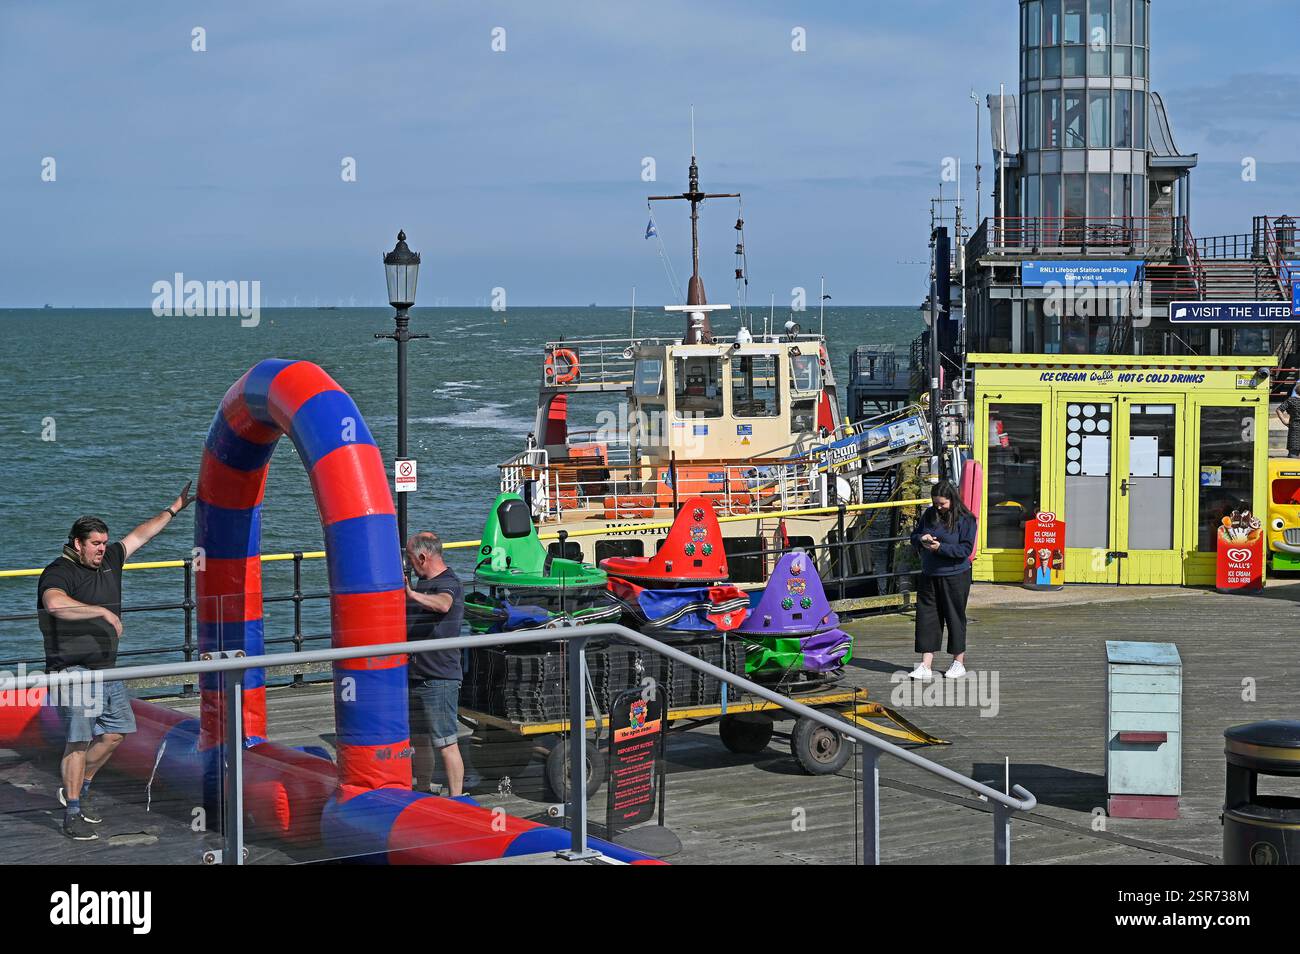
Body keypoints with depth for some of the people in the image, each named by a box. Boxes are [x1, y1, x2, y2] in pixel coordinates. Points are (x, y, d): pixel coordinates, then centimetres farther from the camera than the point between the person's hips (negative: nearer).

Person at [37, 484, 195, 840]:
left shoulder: (108, 561, 12)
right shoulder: (59, 573, -13)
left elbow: (140, 535, 24)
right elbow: (56, 604, -35)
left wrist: (175, 509, 28)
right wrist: (104, 612, -33)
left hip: (106, 670, 9)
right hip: (74, 671, -9)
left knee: (115, 731, 12)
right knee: (78, 740, -11)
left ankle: (79, 788, 29)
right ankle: (72, 814, -8)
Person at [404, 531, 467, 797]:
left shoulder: (449, 584, -14)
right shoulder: (421, 584, 17)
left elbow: (443, 605, -40)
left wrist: (413, 595, -55)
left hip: (440, 678, -9)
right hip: (413, 676, 9)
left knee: (445, 744, -8)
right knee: (417, 740, 17)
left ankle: (456, 800, -5)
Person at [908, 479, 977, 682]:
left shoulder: (965, 519, -9)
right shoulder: (929, 515, 7)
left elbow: (966, 549, -14)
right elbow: (914, 537, 15)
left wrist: (940, 547, -22)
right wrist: (921, 539, -8)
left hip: (955, 576, -5)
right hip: (928, 576, 5)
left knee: (955, 617, 6)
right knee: (926, 617, 1)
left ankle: (959, 663, 19)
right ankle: (925, 666, 2)